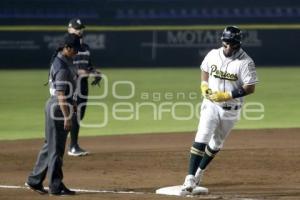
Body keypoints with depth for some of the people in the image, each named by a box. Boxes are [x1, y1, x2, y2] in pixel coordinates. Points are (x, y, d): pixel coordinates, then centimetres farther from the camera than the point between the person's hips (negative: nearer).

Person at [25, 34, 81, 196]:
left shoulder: (61, 60, 11)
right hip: (59, 109, -10)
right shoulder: (62, 68, -21)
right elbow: (61, 95, -24)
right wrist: (67, 117, -25)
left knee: (51, 146, 16)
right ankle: (56, 187, 1)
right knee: (56, 147, -4)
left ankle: (34, 180, 22)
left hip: (55, 108, 10)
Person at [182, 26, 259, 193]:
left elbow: (250, 88, -17)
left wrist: (227, 95, -23)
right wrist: (204, 85, -2)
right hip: (211, 104, 1)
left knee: (216, 144, 14)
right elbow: (205, 69, 17)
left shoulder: (246, 62, -16)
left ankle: (200, 171, 36)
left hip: (231, 109, -1)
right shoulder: (213, 55, -3)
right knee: (201, 139, -15)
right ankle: (190, 178, -19)